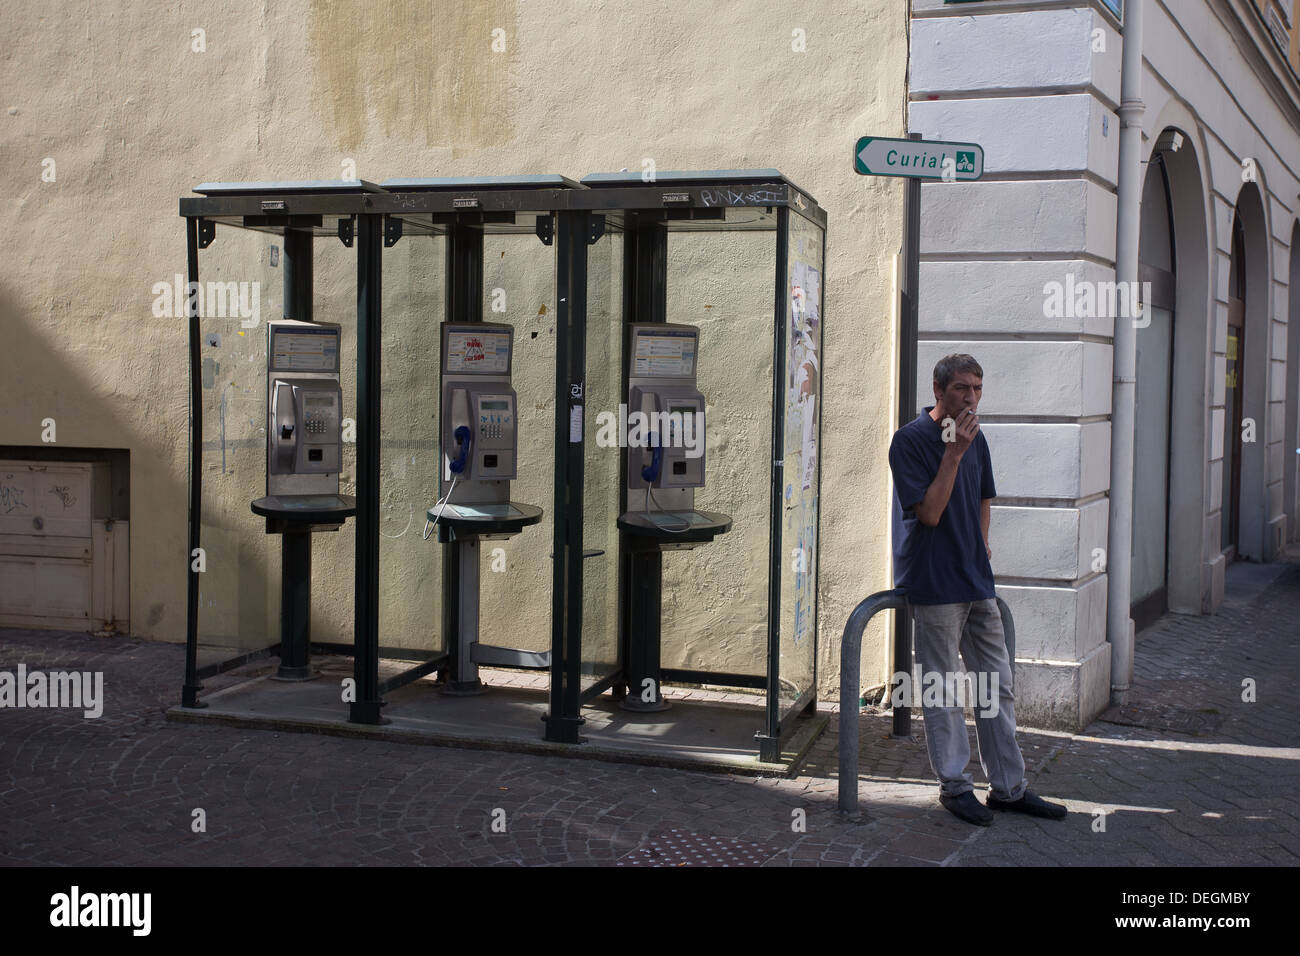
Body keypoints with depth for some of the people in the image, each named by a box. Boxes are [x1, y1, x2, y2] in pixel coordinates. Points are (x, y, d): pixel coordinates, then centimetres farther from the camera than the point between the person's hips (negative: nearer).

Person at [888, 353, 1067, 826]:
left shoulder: (975, 438, 11)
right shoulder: (910, 440, -12)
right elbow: (930, 512, -18)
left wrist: (980, 543, 13)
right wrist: (954, 453, -21)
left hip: (976, 579, 7)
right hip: (934, 583, -7)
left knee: (997, 685, 10)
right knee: (942, 689, 1)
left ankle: (1008, 787, 19)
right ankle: (955, 786, 14)